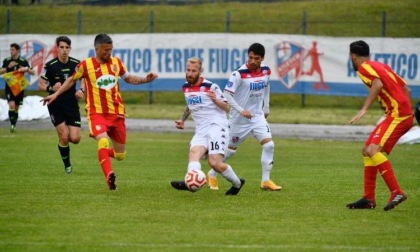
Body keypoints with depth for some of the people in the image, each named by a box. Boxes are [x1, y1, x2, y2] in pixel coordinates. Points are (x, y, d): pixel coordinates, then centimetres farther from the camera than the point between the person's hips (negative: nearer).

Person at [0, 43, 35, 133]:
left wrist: (26, 69, -18)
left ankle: (14, 125, 20)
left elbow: (33, 72, 2)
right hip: (9, 87, -1)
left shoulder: (23, 61, 1)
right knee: (12, 105, -18)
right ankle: (12, 124, -11)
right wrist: (8, 67, -16)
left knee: (16, 108, 8)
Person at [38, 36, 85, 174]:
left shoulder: (76, 64, -2)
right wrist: (51, 88, -25)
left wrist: (81, 90, -7)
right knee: (64, 137, -11)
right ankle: (67, 165, 11)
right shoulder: (50, 65, -10)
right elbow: (40, 85, -5)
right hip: (56, 106, -2)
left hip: (72, 105, 2)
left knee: (75, 139, -6)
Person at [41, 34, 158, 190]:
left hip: (117, 113, 4)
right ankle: (109, 176, -34)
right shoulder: (86, 65, -4)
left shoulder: (116, 62, 6)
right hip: (97, 112, -4)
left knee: (120, 155, 8)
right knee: (103, 141, -31)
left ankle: (105, 153, 42)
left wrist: (145, 80, 7)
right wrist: (56, 94, 6)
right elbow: (72, 80, 11)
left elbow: (128, 78, 21)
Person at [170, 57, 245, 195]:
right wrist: (182, 119, 17)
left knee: (215, 163, -17)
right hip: (201, 130, 6)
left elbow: (226, 107, -5)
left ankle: (237, 183, 6)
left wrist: (215, 100, -23)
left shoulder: (210, 87, -6)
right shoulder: (185, 87, 12)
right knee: (193, 154, -24)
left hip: (216, 126, -6)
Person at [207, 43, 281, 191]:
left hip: (257, 116, 4)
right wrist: (241, 110, -27)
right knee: (230, 149, 9)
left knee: (269, 145, -11)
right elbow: (227, 94, -22)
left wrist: (266, 108, 18)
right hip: (239, 119, -4)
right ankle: (212, 175, 30)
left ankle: (266, 180, -2)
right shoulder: (240, 73, -21)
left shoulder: (266, 71, -3)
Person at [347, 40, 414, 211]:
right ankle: (368, 198, 12)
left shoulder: (364, 68, -4)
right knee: (367, 151, 13)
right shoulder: (381, 66, 22)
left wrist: (364, 109, -25)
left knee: (373, 150, -20)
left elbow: (378, 83, -24)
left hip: (397, 114, -10)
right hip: (404, 114, 10)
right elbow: (406, 89, 22)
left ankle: (396, 192, -25)